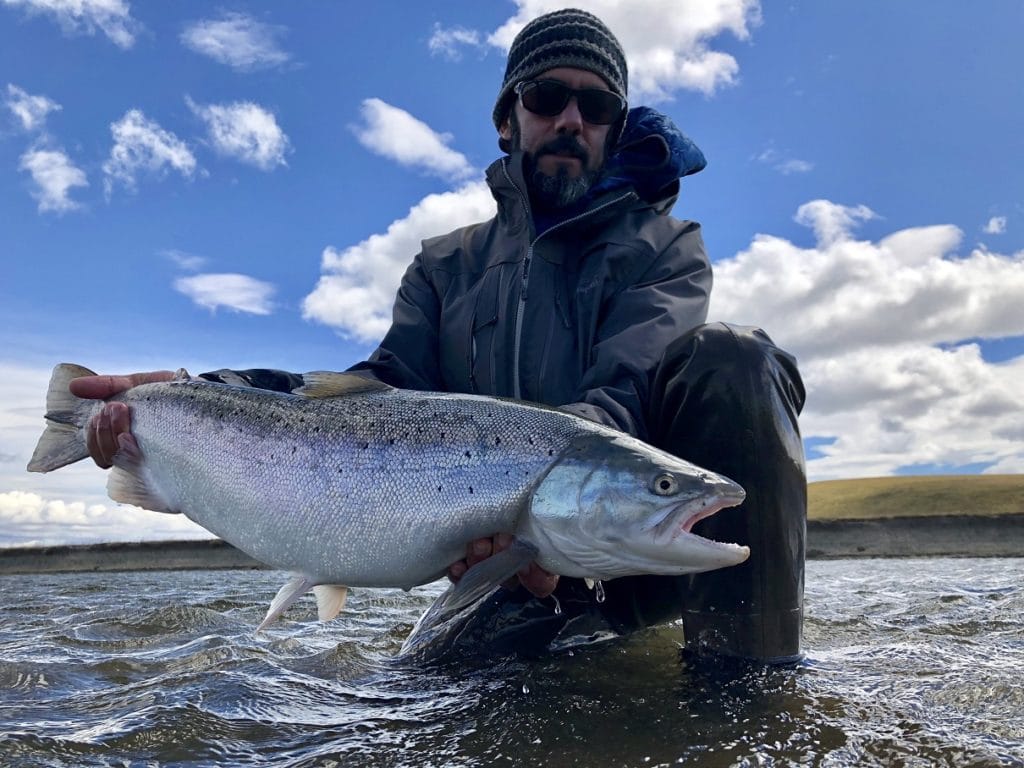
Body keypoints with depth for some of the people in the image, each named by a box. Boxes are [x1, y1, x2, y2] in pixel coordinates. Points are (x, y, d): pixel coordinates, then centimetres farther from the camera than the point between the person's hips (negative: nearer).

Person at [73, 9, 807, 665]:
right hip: (538, 567, 2)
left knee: (730, 357, -27)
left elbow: (629, 388, -16)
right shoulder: (447, 266, 12)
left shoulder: (662, 245, 4)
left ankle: (748, 676, -21)